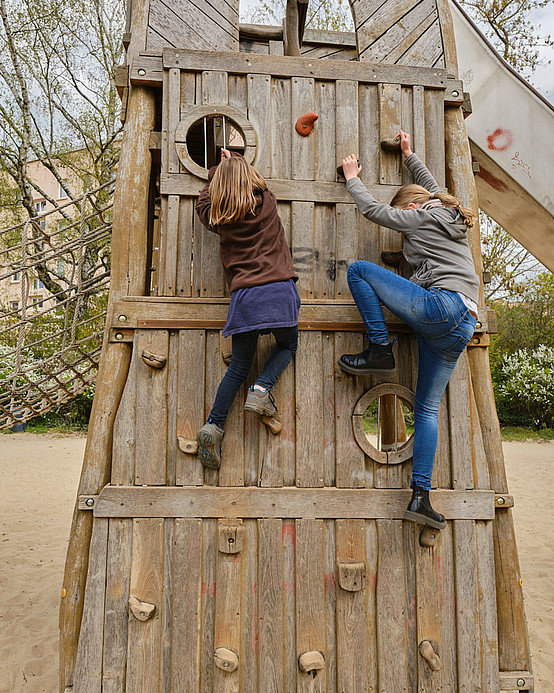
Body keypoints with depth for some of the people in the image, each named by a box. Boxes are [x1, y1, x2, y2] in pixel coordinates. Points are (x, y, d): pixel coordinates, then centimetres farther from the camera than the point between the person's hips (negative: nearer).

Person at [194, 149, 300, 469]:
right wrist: (237, 164, 44)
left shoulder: (218, 218, 9)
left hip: (244, 296, 2)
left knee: (239, 366, 11)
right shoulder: (267, 203, 6)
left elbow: (204, 201, 33)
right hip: (279, 289, -2)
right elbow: (254, 185, 30)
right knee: (288, 346, 22)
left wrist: (220, 169, 44)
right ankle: (262, 388, -2)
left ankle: (214, 425, 2)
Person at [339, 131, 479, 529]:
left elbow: (372, 209, 12)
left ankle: (381, 351, -6)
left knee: (359, 269, 1)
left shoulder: (421, 216, 7)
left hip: (439, 304, -8)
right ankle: (421, 496, 0)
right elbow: (432, 188, 47)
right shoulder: (452, 217, 28)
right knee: (427, 408, 7)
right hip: (462, 327, 8)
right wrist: (409, 156, 57)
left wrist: (352, 178, 28)